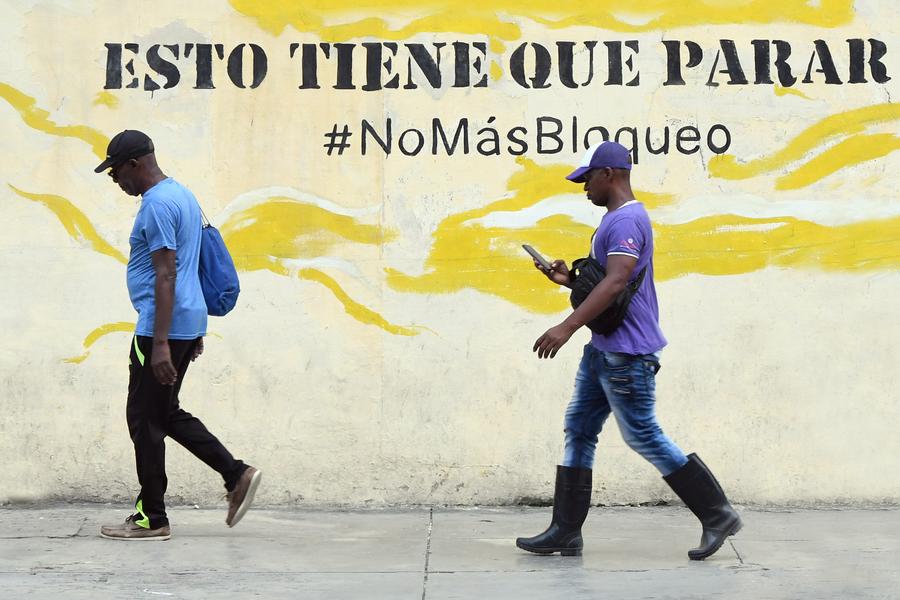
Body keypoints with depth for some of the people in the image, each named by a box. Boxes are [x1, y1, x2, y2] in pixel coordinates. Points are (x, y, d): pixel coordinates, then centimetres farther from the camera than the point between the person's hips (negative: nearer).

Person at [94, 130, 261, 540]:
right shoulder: (182, 195, 16)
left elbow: (166, 276, -22)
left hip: (162, 327, -10)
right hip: (188, 322, 10)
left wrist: (160, 343, -24)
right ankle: (237, 475, 12)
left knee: (145, 420, 0)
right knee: (166, 414, 17)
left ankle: (152, 519, 8)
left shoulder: (156, 205, -16)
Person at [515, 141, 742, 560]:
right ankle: (565, 533, 12)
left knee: (643, 437, -3)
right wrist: (569, 280, 8)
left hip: (627, 353, -11)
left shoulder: (627, 220, -17)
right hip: (603, 350, 11)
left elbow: (616, 282, -28)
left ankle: (717, 515, 8)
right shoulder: (615, 219, 17)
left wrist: (568, 326, -34)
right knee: (578, 431, 9)